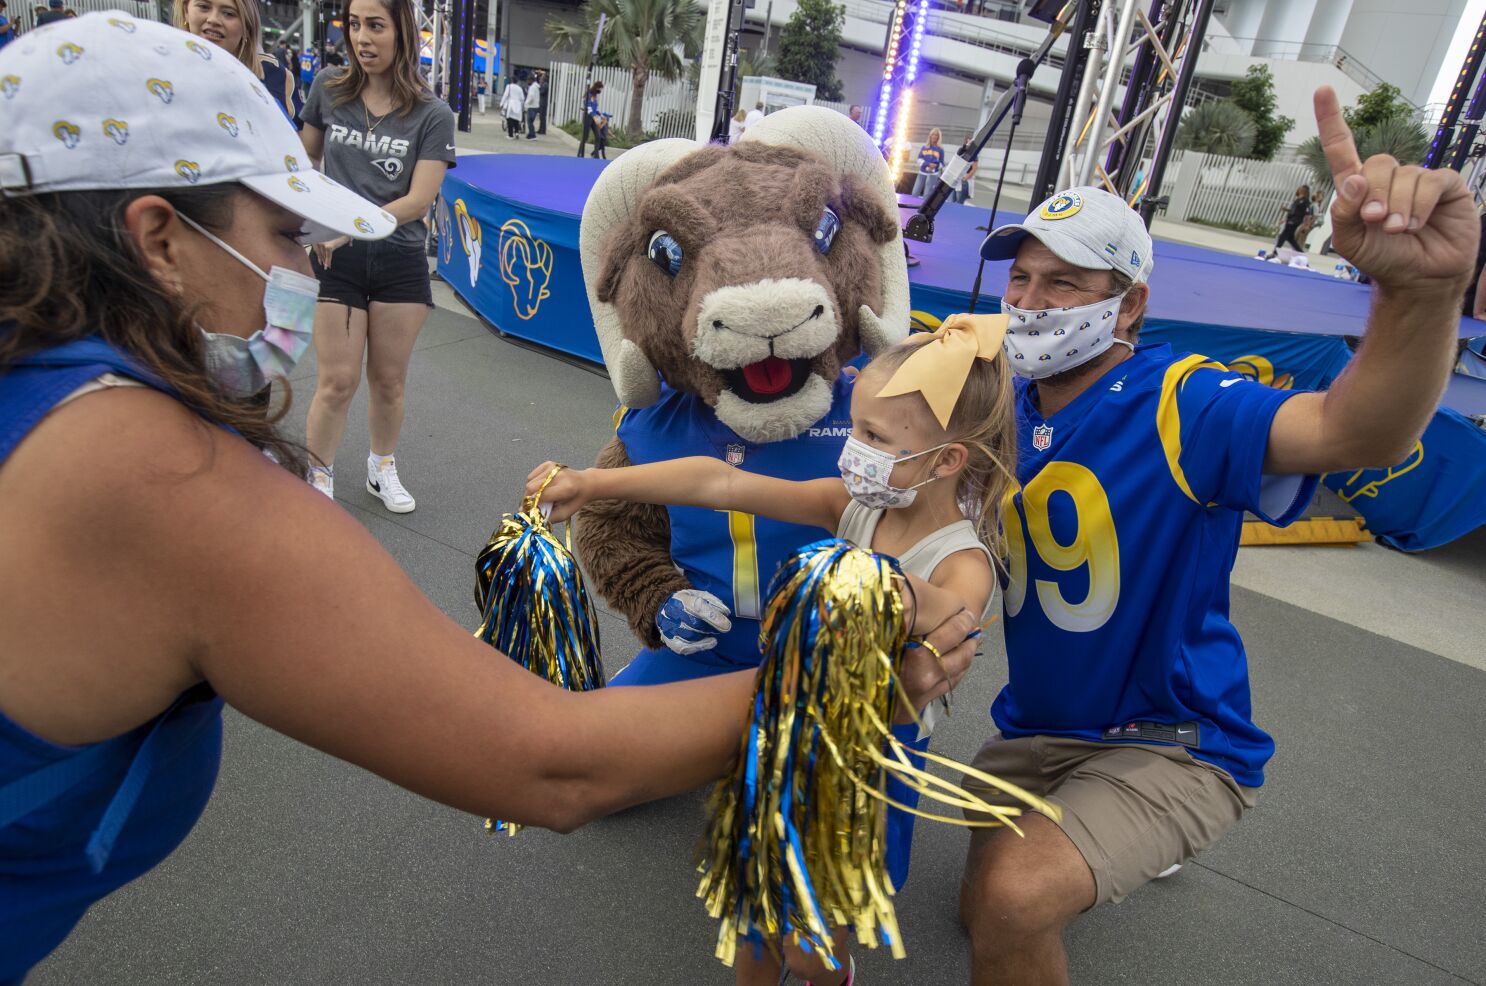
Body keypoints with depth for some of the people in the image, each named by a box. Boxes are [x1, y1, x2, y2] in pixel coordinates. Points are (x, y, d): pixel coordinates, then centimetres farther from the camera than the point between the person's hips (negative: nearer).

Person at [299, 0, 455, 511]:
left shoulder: (433, 116, -5)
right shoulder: (328, 89, 1)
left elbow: (419, 201, -12)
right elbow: (307, 157, 17)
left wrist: (349, 228, -19)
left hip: (400, 262, 0)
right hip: (336, 261, 0)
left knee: (389, 381, 10)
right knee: (338, 382, -3)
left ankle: (382, 467, 33)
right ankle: (318, 480, 17)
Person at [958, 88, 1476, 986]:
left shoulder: (1181, 405, -22)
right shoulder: (1005, 409, -3)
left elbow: (1357, 432, -38)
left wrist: (1423, 290, -56)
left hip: (1173, 746, -6)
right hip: (1036, 731, 7)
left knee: (1014, 900, -29)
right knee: (990, 906, 24)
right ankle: (1129, 842, 49)